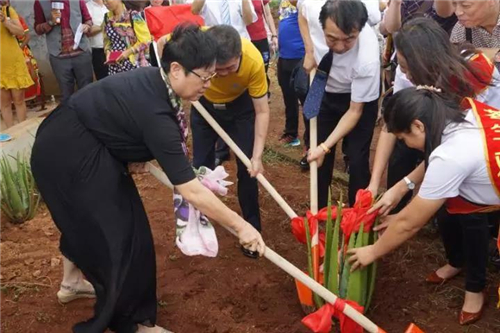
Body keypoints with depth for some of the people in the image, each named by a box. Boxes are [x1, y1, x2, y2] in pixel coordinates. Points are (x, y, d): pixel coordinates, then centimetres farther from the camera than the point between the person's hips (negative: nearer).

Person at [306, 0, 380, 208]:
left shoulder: (367, 60, -39)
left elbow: (355, 111, -26)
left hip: (360, 100, -3)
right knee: (321, 159, 6)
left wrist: (325, 146, -32)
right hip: (325, 93, 4)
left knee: (357, 161, -8)